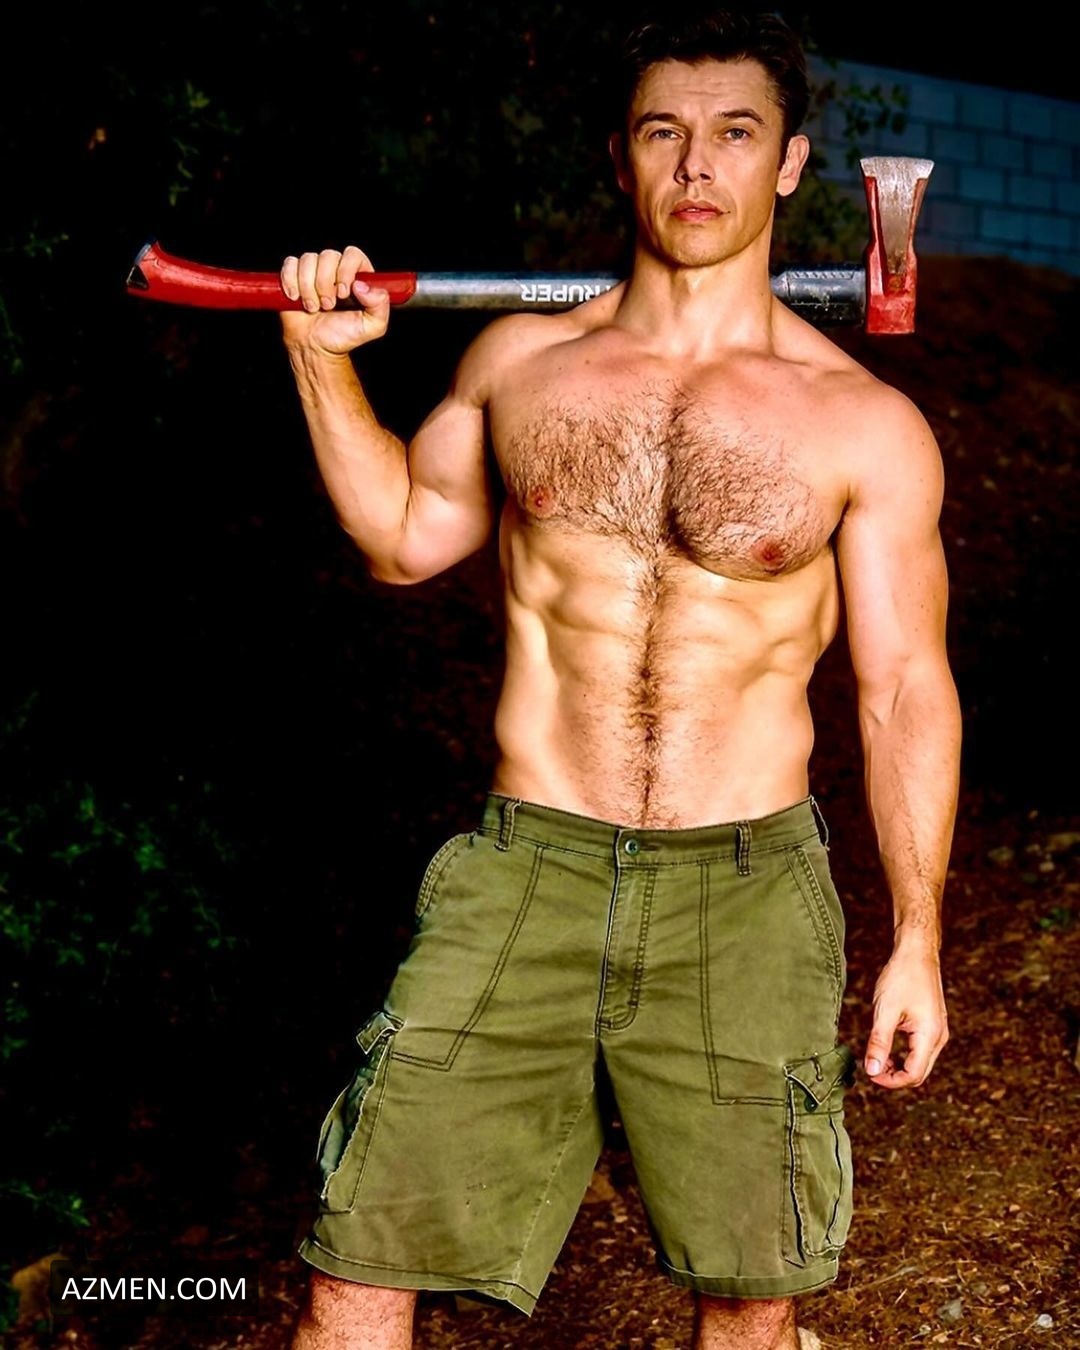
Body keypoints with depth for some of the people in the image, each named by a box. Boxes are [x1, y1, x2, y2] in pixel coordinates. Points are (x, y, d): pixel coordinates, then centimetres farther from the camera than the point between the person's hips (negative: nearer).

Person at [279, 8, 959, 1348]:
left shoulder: (865, 424, -1)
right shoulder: (522, 359, 5)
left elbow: (904, 690, 3)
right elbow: (403, 534, 20)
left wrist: (918, 940, 3)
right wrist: (321, 357, 10)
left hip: (746, 898, -1)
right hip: (524, 873, 1)